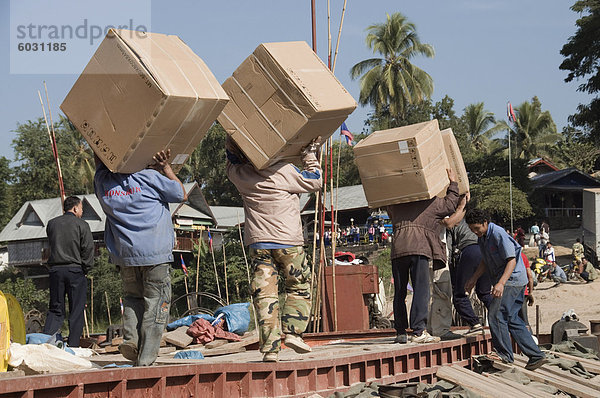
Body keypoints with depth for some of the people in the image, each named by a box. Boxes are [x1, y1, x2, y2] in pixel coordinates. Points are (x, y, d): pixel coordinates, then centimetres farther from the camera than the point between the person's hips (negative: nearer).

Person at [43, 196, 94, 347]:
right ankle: (73, 345, -1)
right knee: (76, 311, 2)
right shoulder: (81, 225, -3)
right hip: (75, 269, -4)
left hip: (55, 270, 4)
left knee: (55, 309, 9)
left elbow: (52, 244, 15)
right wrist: (84, 269, 4)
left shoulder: (52, 224, 9)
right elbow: (88, 249, -6)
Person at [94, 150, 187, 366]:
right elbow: (182, 195, 9)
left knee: (132, 297, 23)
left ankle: (131, 338, 1)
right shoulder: (150, 177, -6)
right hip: (155, 253, -4)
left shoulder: (103, 182, 5)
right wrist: (165, 168, 14)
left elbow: (100, 159, 28)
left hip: (124, 255, 4)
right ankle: (145, 360, -4)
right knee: (155, 303, 1)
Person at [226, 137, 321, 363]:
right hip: (288, 242, -2)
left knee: (264, 294, 0)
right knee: (299, 287, 14)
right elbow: (315, 182, 6)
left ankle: (270, 347, -6)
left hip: (258, 243, 3)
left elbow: (232, 161, 26)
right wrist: (311, 154, 16)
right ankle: (293, 332, 2)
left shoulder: (241, 175, 2)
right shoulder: (284, 171, -7)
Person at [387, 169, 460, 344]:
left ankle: (401, 332, 11)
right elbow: (451, 203, 30)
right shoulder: (431, 203, 17)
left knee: (399, 293, 9)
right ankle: (418, 331, -17)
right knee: (421, 290, -7)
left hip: (397, 249, 3)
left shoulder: (395, 206, 24)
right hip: (419, 248, -3)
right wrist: (453, 183, 44)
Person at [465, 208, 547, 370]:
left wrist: (501, 283, -32)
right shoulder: (482, 237, 11)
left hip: (513, 279, -10)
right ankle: (537, 355, 9)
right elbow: (486, 261, 25)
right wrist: (473, 279, 22)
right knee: (511, 318, 7)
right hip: (507, 282, 10)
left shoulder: (498, 234, -18)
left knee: (496, 314, -14)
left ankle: (505, 356, -9)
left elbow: (512, 261, -22)